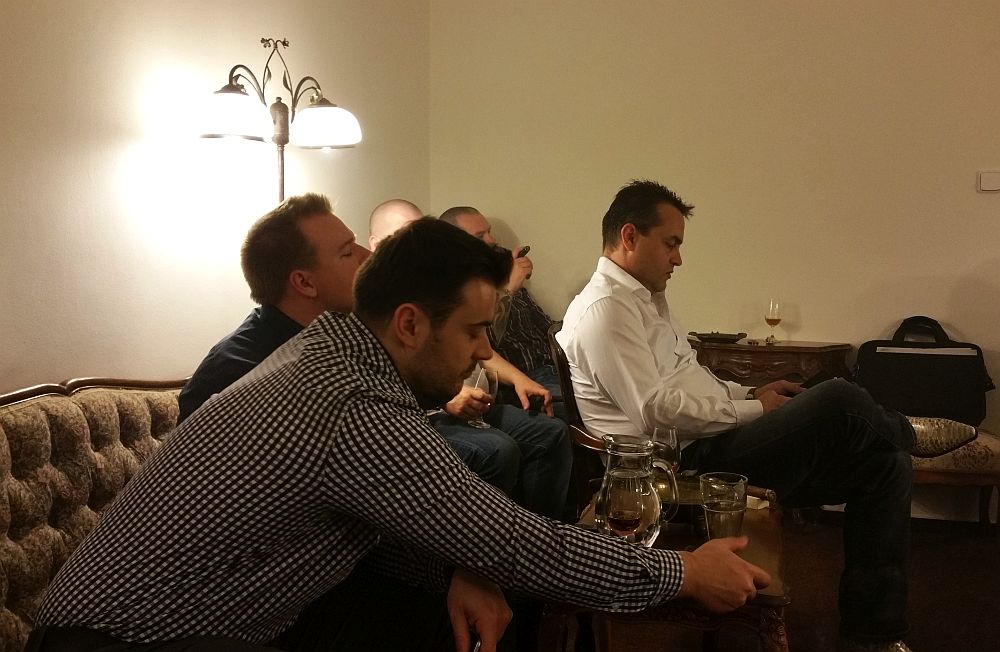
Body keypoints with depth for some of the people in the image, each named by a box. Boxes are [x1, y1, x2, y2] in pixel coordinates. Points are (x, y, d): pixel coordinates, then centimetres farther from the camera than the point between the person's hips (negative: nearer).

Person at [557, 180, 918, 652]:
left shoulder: (647, 298, 20)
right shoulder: (604, 309, -13)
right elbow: (657, 410, -21)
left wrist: (749, 394, 9)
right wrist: (754, 411, -12)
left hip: (706, 444, 11)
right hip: (685, 464, -11)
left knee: (885, 464, 3)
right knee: (838, 399, -18)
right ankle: (900, 433, 19)